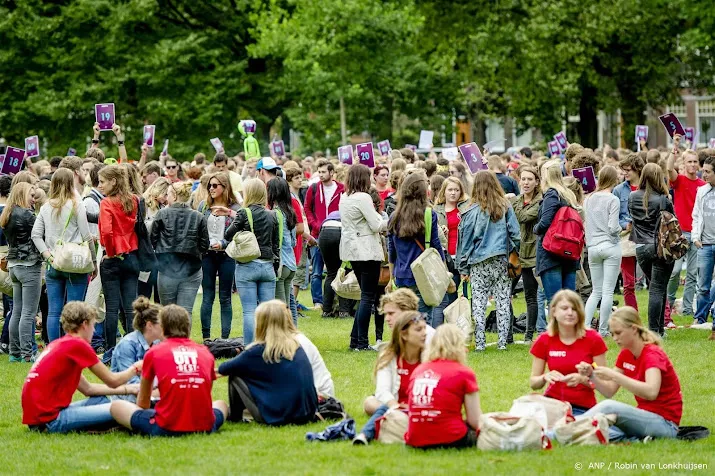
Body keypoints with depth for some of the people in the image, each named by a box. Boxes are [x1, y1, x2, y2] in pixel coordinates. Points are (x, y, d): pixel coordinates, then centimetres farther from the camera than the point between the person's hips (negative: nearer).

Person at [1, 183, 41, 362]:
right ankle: (27, 353, -9)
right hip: (29, 265, -9)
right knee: (28, 313, -8)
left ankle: (15, 352, 15)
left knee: (17, 311, 12)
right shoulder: (26, 214, -14)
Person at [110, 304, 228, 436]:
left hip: (167, 429, -2)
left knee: (116, 406, 17)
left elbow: (143, 402, 16)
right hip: (204, 427, 2)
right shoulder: (205, 352, 12)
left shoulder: (153, 353, 6)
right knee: (221, 405, 36)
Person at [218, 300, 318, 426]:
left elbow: (228, 368, 5)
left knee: (235, 375, 8)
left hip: (277, 417, -6)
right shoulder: (296, 345, 6)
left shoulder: (260, 351, -11)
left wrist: (219, 369, 31)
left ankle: (235, 417, 21)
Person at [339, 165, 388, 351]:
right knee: (368, 297, -3)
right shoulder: (363, 198, -16)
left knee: (366, 295, 16)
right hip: (367, 250, -9)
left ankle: (355, 339, 14)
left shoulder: (344, 198, 11)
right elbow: (376, 225, -17)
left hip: (352, 250, 9)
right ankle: (361, 342, -4)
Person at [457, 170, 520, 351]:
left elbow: (465, 241, 1)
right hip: (501, 261, 1)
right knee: (503, 301, 6)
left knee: (479, 302, 4)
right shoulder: (505, 207, 0)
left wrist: (463, 268, 7)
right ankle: (503, 341, 4)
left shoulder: (472, 211, -4)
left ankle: (480, 342, 0)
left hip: (479, 263, -1)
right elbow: (515, 234, 1)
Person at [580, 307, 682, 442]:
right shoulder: (625, 355, 10)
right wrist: (591, 375, -8)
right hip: (645, 417, 8)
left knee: (608, 406, -29)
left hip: (665, 424, -8)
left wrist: (613, 375, -36)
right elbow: (609, 391, 11)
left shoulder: (653, 354, -15)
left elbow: (651, 392, -34)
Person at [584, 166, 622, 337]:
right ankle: (603, 330, 3)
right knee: (608, 291, 2)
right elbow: (613, 227, -13)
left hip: (593, 247, 5)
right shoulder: (613, 200, -10)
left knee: (596, 291, 12)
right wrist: (620, 229, 6)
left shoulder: (589, 199, 6)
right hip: (610, 246, -5)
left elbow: (586, 224, 8)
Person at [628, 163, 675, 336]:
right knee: (658, 289, -1)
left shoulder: (633, 197, 2)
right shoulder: (664, 200, -12)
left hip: (641, 249, 4)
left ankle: (660, 327, 17)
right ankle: (654, 330, -4)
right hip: (661, 248, -4)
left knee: (655, 288, 16)